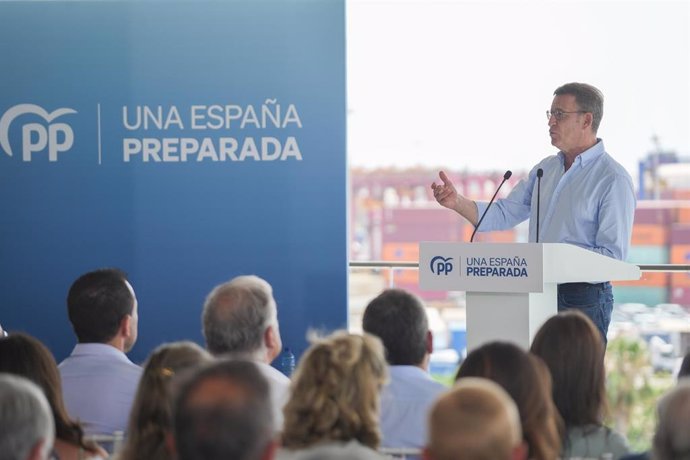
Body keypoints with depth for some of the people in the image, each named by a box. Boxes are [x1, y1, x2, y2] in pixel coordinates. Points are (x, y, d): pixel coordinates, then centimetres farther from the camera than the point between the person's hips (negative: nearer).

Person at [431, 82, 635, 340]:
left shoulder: (613, 179, -9)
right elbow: (503, 214, 13)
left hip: (584, 298, -7)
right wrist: (457, 202, -4)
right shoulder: (546, 169, 15)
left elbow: (613, 256, -15)